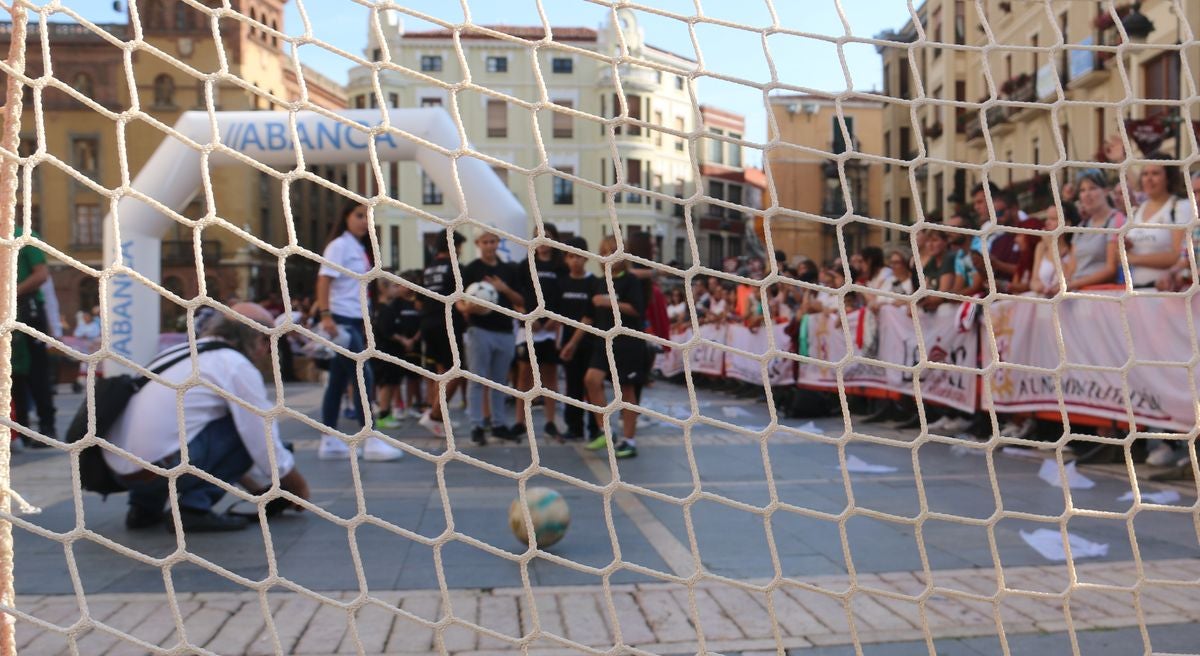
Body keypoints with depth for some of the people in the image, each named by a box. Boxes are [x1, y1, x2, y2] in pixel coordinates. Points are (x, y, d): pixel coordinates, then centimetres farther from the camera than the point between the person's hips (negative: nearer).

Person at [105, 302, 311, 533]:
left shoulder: (186, 351, 23)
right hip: (161, 468, -9)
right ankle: (194, 507, -5)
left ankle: (144, 507, 20)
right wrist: (299, 488, 16)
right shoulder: (239, 366, -3)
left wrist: (263, 488, 36)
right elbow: (266, 446, -3)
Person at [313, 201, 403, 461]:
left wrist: (366, 325, 15)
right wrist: (326, 316, -25)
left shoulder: (361, 249, 16)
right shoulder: (339, 245, -8)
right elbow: (323, 280, -16)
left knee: (339, 380, 10)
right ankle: (372, 442, -8)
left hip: (355, 321, 9)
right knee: (363, 377, -11)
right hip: (341, 320, -9)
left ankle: (330, 442, 15)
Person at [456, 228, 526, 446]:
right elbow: (459, 301, -3)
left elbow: (520, 301, 11)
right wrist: (467, 308, -24)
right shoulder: (471, 269, 0)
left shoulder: (508, 270, 12)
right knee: (477, 380, -3)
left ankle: (499, 424, 18)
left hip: (505, 331, 4)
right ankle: (477, 426, 1)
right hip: (480, 330, -4)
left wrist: (504, 288, -6)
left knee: (499, 382, 10)